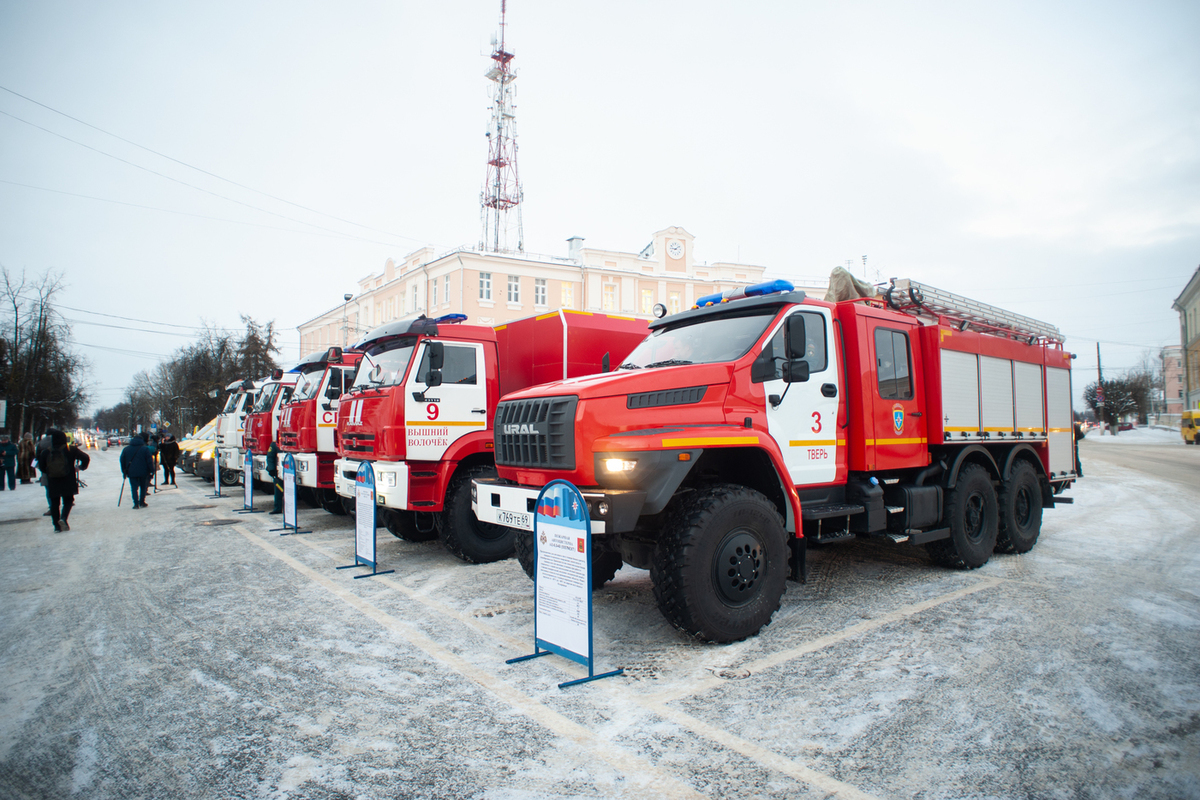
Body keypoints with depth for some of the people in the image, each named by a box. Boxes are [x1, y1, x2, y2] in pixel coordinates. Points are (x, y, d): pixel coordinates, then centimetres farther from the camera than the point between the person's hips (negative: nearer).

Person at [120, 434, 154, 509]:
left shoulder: (126, 449, 6)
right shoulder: (145, 449, -3)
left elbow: (122, 461, 9)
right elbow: (149, 460, -6)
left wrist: (124, 471, 16)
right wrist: (151, 470, -1)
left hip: (131, 472, 1)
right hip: (143, 472, -1)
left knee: (134, 488, 3)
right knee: (143, 487, 12)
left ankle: (136, 504, -6)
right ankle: (142, 503, 14)